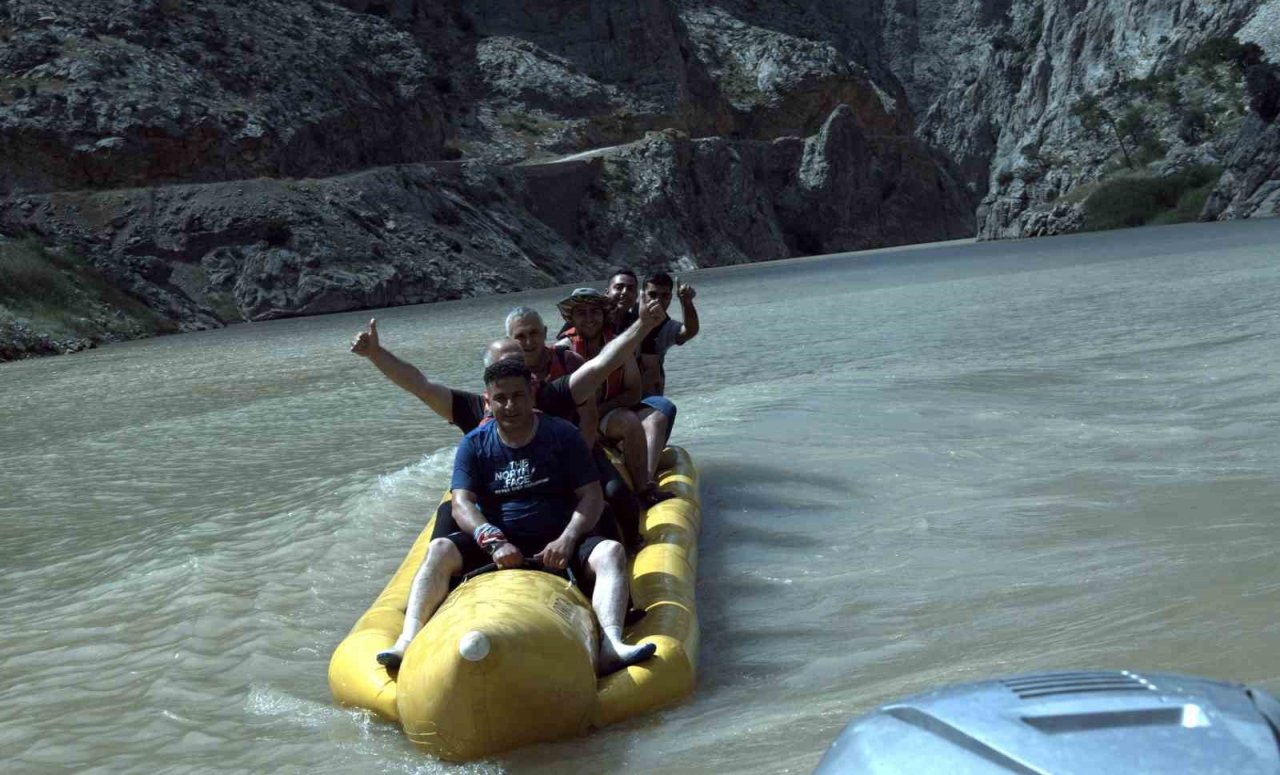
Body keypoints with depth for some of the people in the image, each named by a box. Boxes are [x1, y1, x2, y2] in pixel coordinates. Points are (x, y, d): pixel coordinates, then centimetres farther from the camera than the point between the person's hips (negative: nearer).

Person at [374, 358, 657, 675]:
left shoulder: (562, 435, 5)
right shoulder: (474, 444, 8)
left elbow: (591, 497, 0)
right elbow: (461, 504, -4)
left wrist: (567, 539, -19)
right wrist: (494, 541, -24)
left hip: (555, 544, -1)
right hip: (495, 543, 1)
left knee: (611, 551, -29)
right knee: (439, 550, -26)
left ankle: (610, 645, -50)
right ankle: (408, 640, -42)